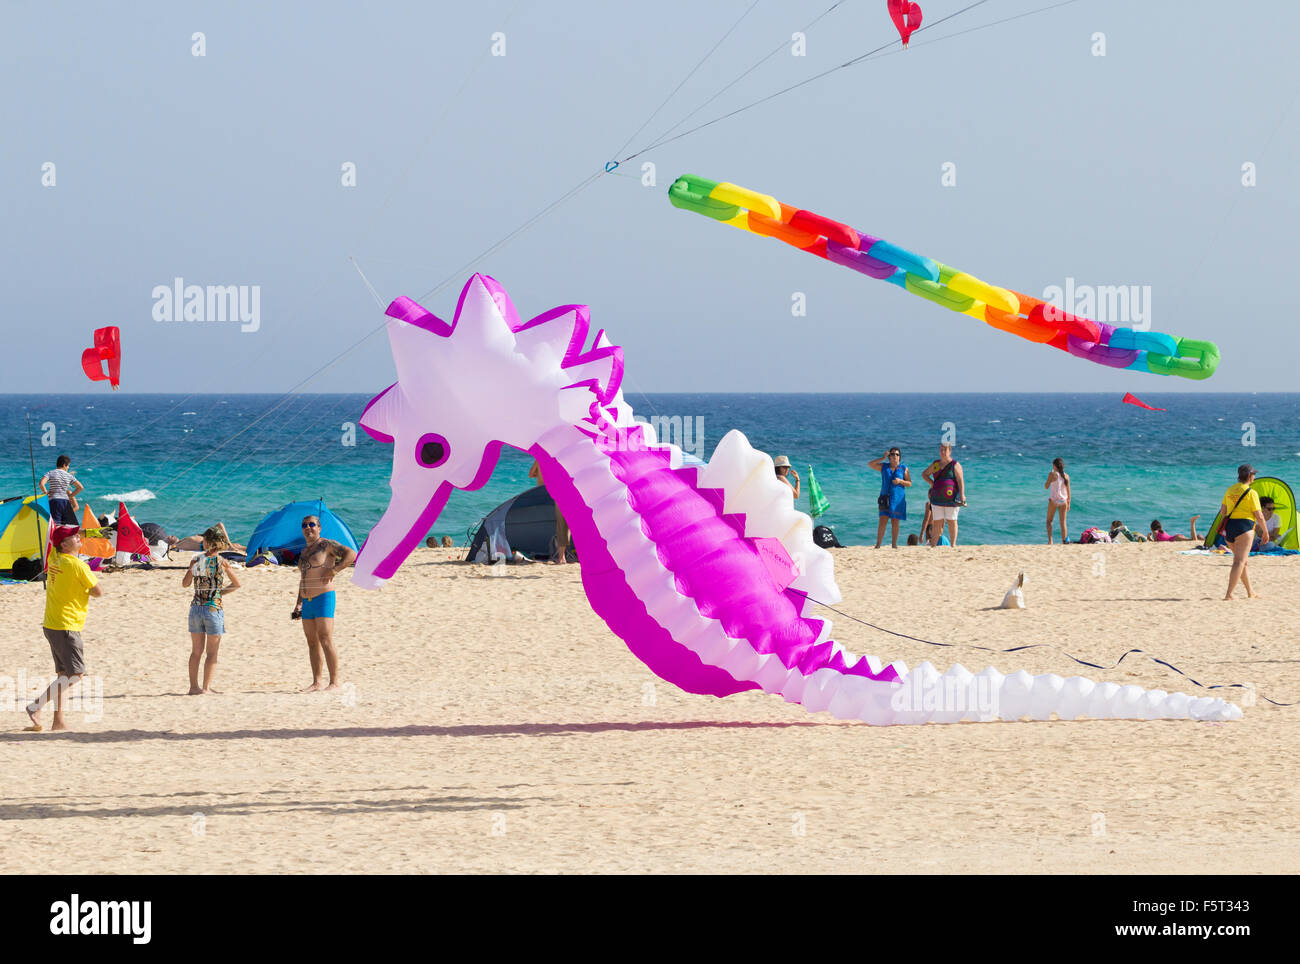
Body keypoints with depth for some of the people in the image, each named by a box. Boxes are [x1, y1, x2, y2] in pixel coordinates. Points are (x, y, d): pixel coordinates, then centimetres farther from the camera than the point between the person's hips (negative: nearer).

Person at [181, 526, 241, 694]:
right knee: (212, 653, 5)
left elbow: (185, 583, 11)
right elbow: (237, 584, 3)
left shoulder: (196, 561, -1)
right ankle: (206, 687, 2)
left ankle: (194, 686, 14)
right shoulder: (222, 562, -7)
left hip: (196, 607, 3)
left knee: (196, 651, 12)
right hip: (214, 608, -3)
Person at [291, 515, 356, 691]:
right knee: (312, 643, 7)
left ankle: (335, 681, -14)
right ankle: (316, 682, 9)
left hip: (323, 598, -8)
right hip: (307, 602, 8)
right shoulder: (305, 551, 20)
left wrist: (333, 570, -21)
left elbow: (351, 554, -17)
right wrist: (298, 604, 24)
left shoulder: (326, 545, -4)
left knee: (326, 640, -14)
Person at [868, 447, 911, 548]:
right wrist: (882, 458, -1)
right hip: (885, 497, 0)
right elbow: (870, 464, 5)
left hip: (898, 498, 0)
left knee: (895, 522, 3)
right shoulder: (884, 467, 11)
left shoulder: (904, 468, 7)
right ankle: (878, 544, -10)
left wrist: (900, 481, -13)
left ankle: (894, 544, 10)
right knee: (883, 521, -10)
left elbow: (909, 484, 6)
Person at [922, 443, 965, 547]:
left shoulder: (955, 465, -2)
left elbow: (960, 480, -8)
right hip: (937, 499, 4)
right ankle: (933, 545, 5)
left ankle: (953, 545, 6)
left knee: (952, 521, 1)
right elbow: (924, 474, 24)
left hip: (951, 499, -4)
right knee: (936, 522, 3)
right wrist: (931, 482, 6)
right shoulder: (935, 464, 12)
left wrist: (962, 495, -18)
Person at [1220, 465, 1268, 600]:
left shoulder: (1230, 490, 10)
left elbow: (1223, 511, 15)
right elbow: (1259, 516, -8)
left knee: (1243, 560, 21)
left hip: (1228, 528, 7)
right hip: (1243, 527, -7)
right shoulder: (1251, 493, -10)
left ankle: (1250, 592, 32)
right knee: (1239, 561, -9)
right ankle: (1229, 594, -20)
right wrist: (1265, 531, 5)